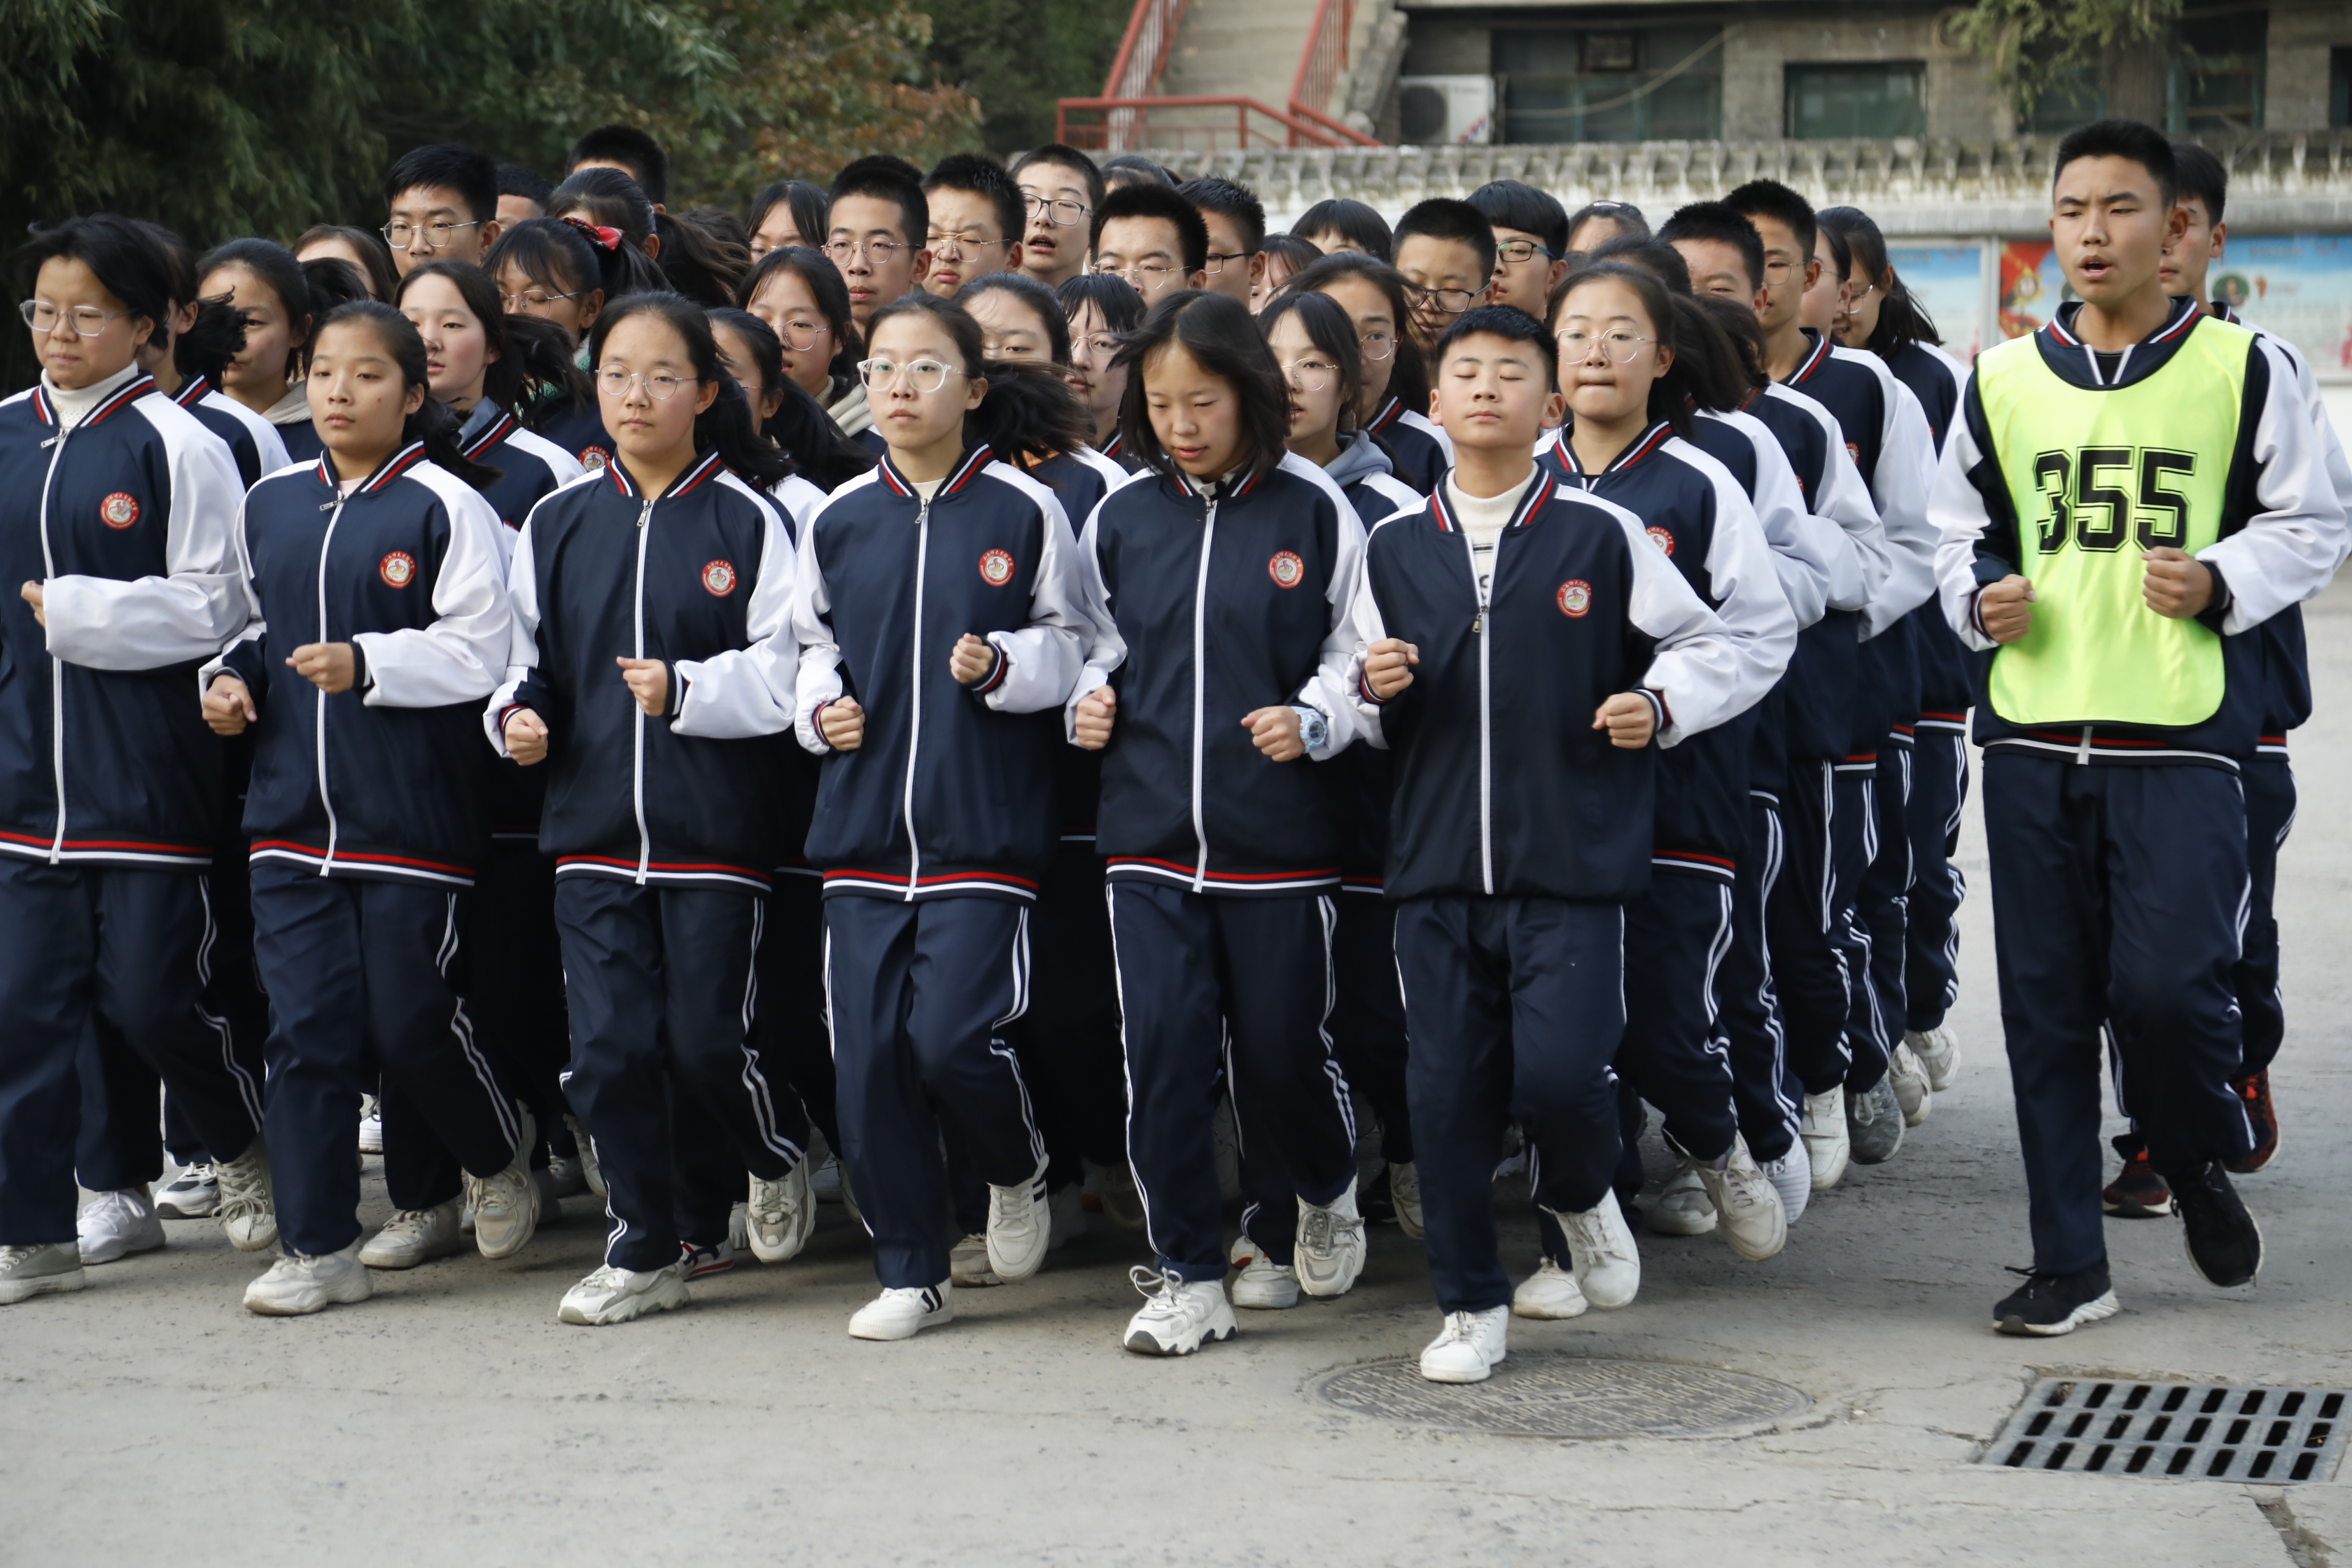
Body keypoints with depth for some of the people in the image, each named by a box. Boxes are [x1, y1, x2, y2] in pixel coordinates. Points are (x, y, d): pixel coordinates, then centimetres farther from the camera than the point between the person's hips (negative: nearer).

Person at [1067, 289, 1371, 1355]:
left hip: (1279, 836, -2)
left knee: (1280, 1056, 4)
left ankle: (1328, 1191, 37)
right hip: (1149, 830, 2)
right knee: (1162, 1049, -5)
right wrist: (1087, 702, 1)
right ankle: (1188, 1277, 6)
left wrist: (1315, 720, -15)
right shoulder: (1121, 518, 8)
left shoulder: (1312, 511, -2)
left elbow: (1360, 651, 2)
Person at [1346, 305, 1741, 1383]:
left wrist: (1659, 706, -11)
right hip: (1436, 863, 3)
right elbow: (1372, 719, 18)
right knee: (1446, 1089, 2)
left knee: (1559, 1072, -12)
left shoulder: (1601, 536, 1)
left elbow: (1706, 646, 8)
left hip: (1571, 860, -3)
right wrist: (1376, 691, -4)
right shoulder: (1394, 549, 9)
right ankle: (1471, 1304, 17)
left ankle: (1581, 1197, 23)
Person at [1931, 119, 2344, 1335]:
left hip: (2181, 736, -3)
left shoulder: (2242, 369, 2)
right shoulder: (2001, 379, 10)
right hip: (2032, 733, 3)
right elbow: (1960, 531, 19)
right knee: (2047, 1004, 4)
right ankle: (2069, 1265, 14)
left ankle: (2201, 1164, 19)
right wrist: (1984, 596, -2)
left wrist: (2221, 581, -11)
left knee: (2166, 983, -14)